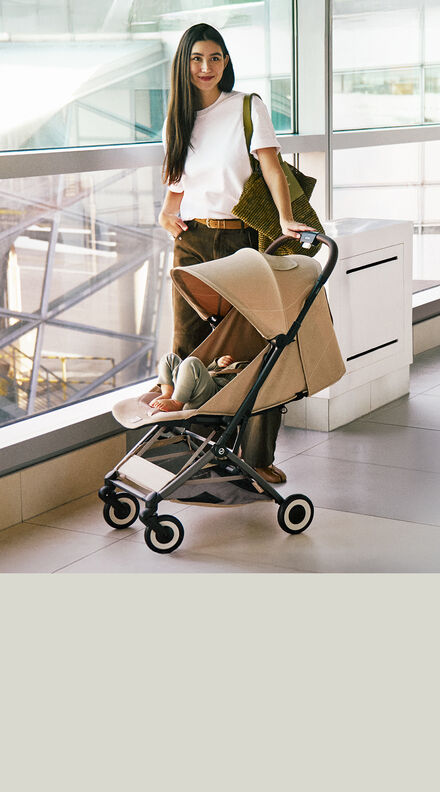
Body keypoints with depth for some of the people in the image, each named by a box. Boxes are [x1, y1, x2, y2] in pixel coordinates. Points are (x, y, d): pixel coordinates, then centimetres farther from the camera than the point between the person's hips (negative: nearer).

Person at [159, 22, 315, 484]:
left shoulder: (248, 108, 1)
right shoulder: (178, 120, 13)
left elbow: (272, 168, -10)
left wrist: (285, 219, -25)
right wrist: (168, 213, 0)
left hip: (240, 239, -4)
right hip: (192, 242, 4)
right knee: (188, 348, 1)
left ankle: (257, 456, 5)